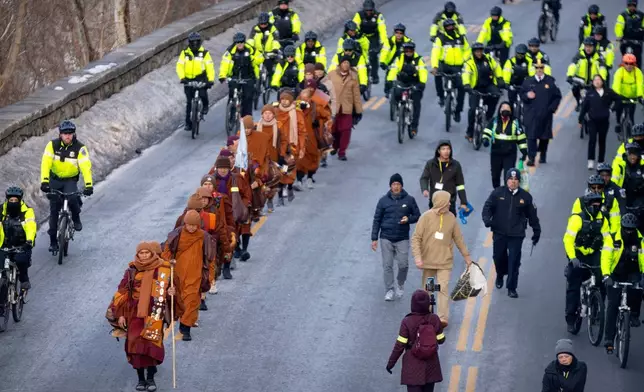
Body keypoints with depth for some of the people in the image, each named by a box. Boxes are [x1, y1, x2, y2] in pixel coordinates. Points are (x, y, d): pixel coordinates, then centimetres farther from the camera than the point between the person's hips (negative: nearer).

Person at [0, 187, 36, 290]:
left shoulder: (27, 211, -12)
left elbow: (31, 227, -25)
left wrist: (29, 241, -44)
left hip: (22, 246, -3)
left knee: (21, 260, -30)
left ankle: (24, 280, -4)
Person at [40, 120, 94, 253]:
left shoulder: (80, 148, -17)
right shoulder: (52, 145, -14)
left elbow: (86, 166, -26)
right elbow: (46, 163, -23)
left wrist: (89, 185, -38)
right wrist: (44, 181, -37)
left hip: (71, 180, -1)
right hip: (55, 179, 1)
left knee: (72, 198, -32)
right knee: (54, 211, 1)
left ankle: (76, 219, -1)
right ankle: (53, 241, 13)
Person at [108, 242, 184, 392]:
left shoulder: (163, 270, 1)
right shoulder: (131, 271, 4)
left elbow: (173, 287, 10)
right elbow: (122, 293, 6)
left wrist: (172, 293, -14)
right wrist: (120, 314, 2)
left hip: (154, 314, -2)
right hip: (135, 314, 2)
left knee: (152, 345, -11)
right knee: (136, 345, -3)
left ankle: (150, 378, 2)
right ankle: (141, 379, 9)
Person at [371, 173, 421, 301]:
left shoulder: (409, 200, 0)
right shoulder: (383, 201, 0)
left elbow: (417, 216, 9)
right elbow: (377, 220, 4)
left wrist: (408, 219, -14)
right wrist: (374, 239, 1)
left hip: (402, 239, 0)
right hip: (386, 238, 0)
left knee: (403, 264, -3)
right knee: (387, 265, 1)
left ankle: (400, 285, 24)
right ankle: (389, 290, 11)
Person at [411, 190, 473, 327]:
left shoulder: (451, 217, 1)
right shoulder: (426, 217, -8)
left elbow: (458, 238, 11)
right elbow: (416, 238, -8)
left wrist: (466, 256, 14)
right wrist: (417, 257, -18)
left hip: (445, 262, 1)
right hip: (428, 261, -1)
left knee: (443, 289, -10)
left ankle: (443, 318, -13)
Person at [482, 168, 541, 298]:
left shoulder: (525, 197, 3)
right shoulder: (497, 193, -1)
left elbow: (532, 215, 11)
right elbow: (487, 207, 1)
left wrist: (536, 231, 15)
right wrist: (487, 219, -19)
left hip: (516, 235, -1)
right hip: (499, 233, 1)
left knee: (514, 261, -4)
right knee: (498, 257, 12)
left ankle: (512, 288, 4)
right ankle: (500, 275, 45)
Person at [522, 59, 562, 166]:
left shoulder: (551, 81, 4)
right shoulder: (528, 81, 8)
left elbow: (557, 96, 6)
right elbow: (522, 96, 12)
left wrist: (552, 108, -4)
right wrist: (527, 96, -11)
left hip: (545, 115, 0)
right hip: (531, 115, 0)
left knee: (545, 137, 8)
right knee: (531, 136, -7)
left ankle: (542, 156, 23)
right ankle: (531, 158, -9)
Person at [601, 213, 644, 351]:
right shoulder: (612, 239, -16)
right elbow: (606, 257, -24)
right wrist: (606, 275, -38)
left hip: (632, 273, 1)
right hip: (615, 276, -1)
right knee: (612, 305, -7)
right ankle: (609, 339, -1)